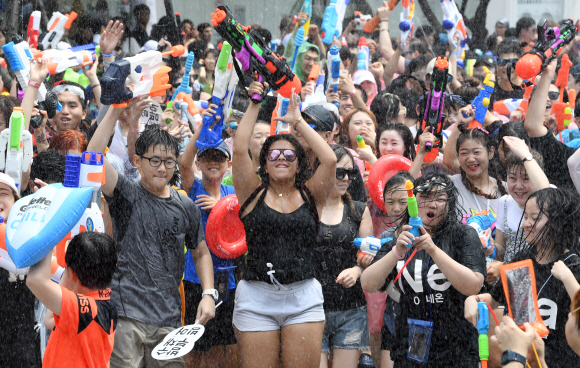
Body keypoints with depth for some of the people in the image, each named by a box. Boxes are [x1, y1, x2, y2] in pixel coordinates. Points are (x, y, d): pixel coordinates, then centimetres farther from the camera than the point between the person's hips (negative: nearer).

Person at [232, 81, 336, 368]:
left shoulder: (310, 195, 9)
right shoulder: (254, 193, 8)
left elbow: (330, 160, -6)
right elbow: (239, 150, -4)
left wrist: (298, 122, 1)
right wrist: (255, 106, 0)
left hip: (304, 298, 1)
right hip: (256, 298, 0)